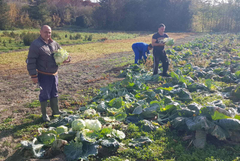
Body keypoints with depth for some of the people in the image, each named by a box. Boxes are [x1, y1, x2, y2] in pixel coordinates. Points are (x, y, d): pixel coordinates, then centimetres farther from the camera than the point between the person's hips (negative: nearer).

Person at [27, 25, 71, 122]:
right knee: (44, 95, 4)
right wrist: (33, 76, -17)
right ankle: (44, 114, 20)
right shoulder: (35, 45, -15)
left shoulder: (54, 43, 6)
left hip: (54, 74, 7)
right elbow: (30, 61, -16)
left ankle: (55, 110, 35)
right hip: (43, 75, -7)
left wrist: (66, 59, -7)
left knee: (54, 93, 18)